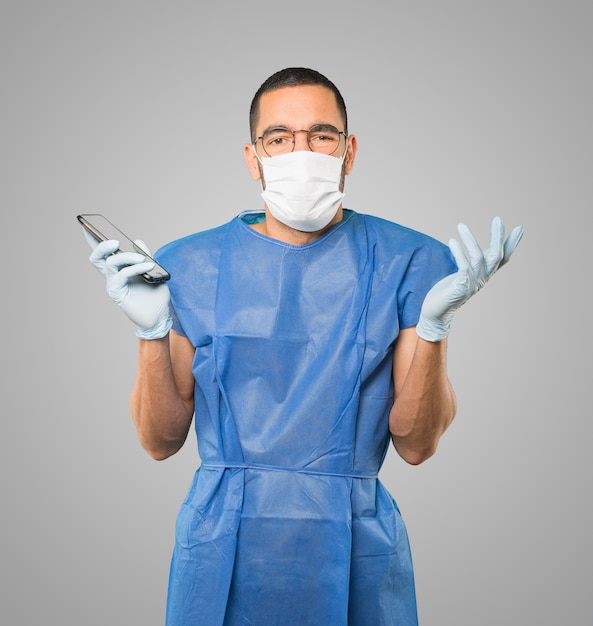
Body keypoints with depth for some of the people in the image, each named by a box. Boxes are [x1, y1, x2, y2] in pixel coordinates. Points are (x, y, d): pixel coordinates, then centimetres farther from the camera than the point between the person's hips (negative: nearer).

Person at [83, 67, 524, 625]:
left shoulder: (408, 263, -5)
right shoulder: (190, 265, -2)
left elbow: (416, 445, -5)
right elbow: (161, 442, 0)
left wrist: (434, 322, -18)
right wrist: (152, 330, -14)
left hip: (355, 554, 0)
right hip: (222, 552, 1)